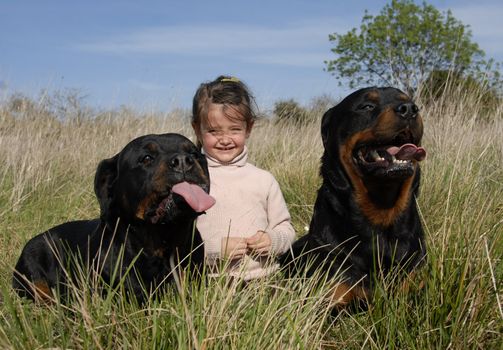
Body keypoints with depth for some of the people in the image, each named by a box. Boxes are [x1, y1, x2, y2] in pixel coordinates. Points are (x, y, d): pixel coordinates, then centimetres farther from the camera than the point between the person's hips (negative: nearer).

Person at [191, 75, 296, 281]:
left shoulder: (264, 180, 9)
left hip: (263, 279, 2)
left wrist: (273, 240, -4)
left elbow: (285, 228, 16)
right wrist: (215, 248, -12)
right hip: (209, 282, -2)